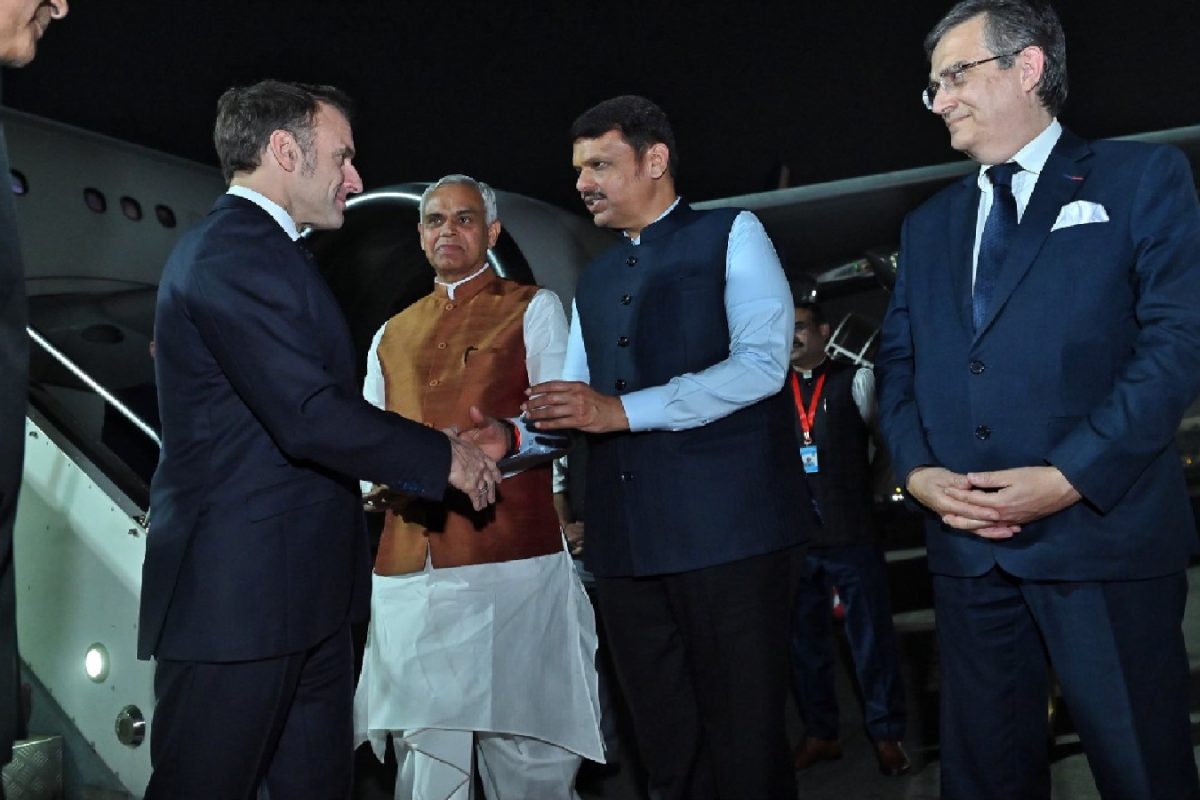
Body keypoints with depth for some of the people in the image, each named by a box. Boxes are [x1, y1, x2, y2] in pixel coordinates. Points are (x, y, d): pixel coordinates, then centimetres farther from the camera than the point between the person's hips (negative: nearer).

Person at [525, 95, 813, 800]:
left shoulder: (732, 236, 4)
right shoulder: (595, 282, 23)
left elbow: (761, 364, -11)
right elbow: (572, 410, 22)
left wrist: (623, 411, -15)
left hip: (728, 530, -6)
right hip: (628, 543, 6)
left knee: (744, 742, -1)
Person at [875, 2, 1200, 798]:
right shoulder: (929, 225, 19)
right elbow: (898, 363, 15)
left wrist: (1070, 477, -16)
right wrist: (918, 470, -4)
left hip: (1103, 535, -4)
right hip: (968, 546, 5)